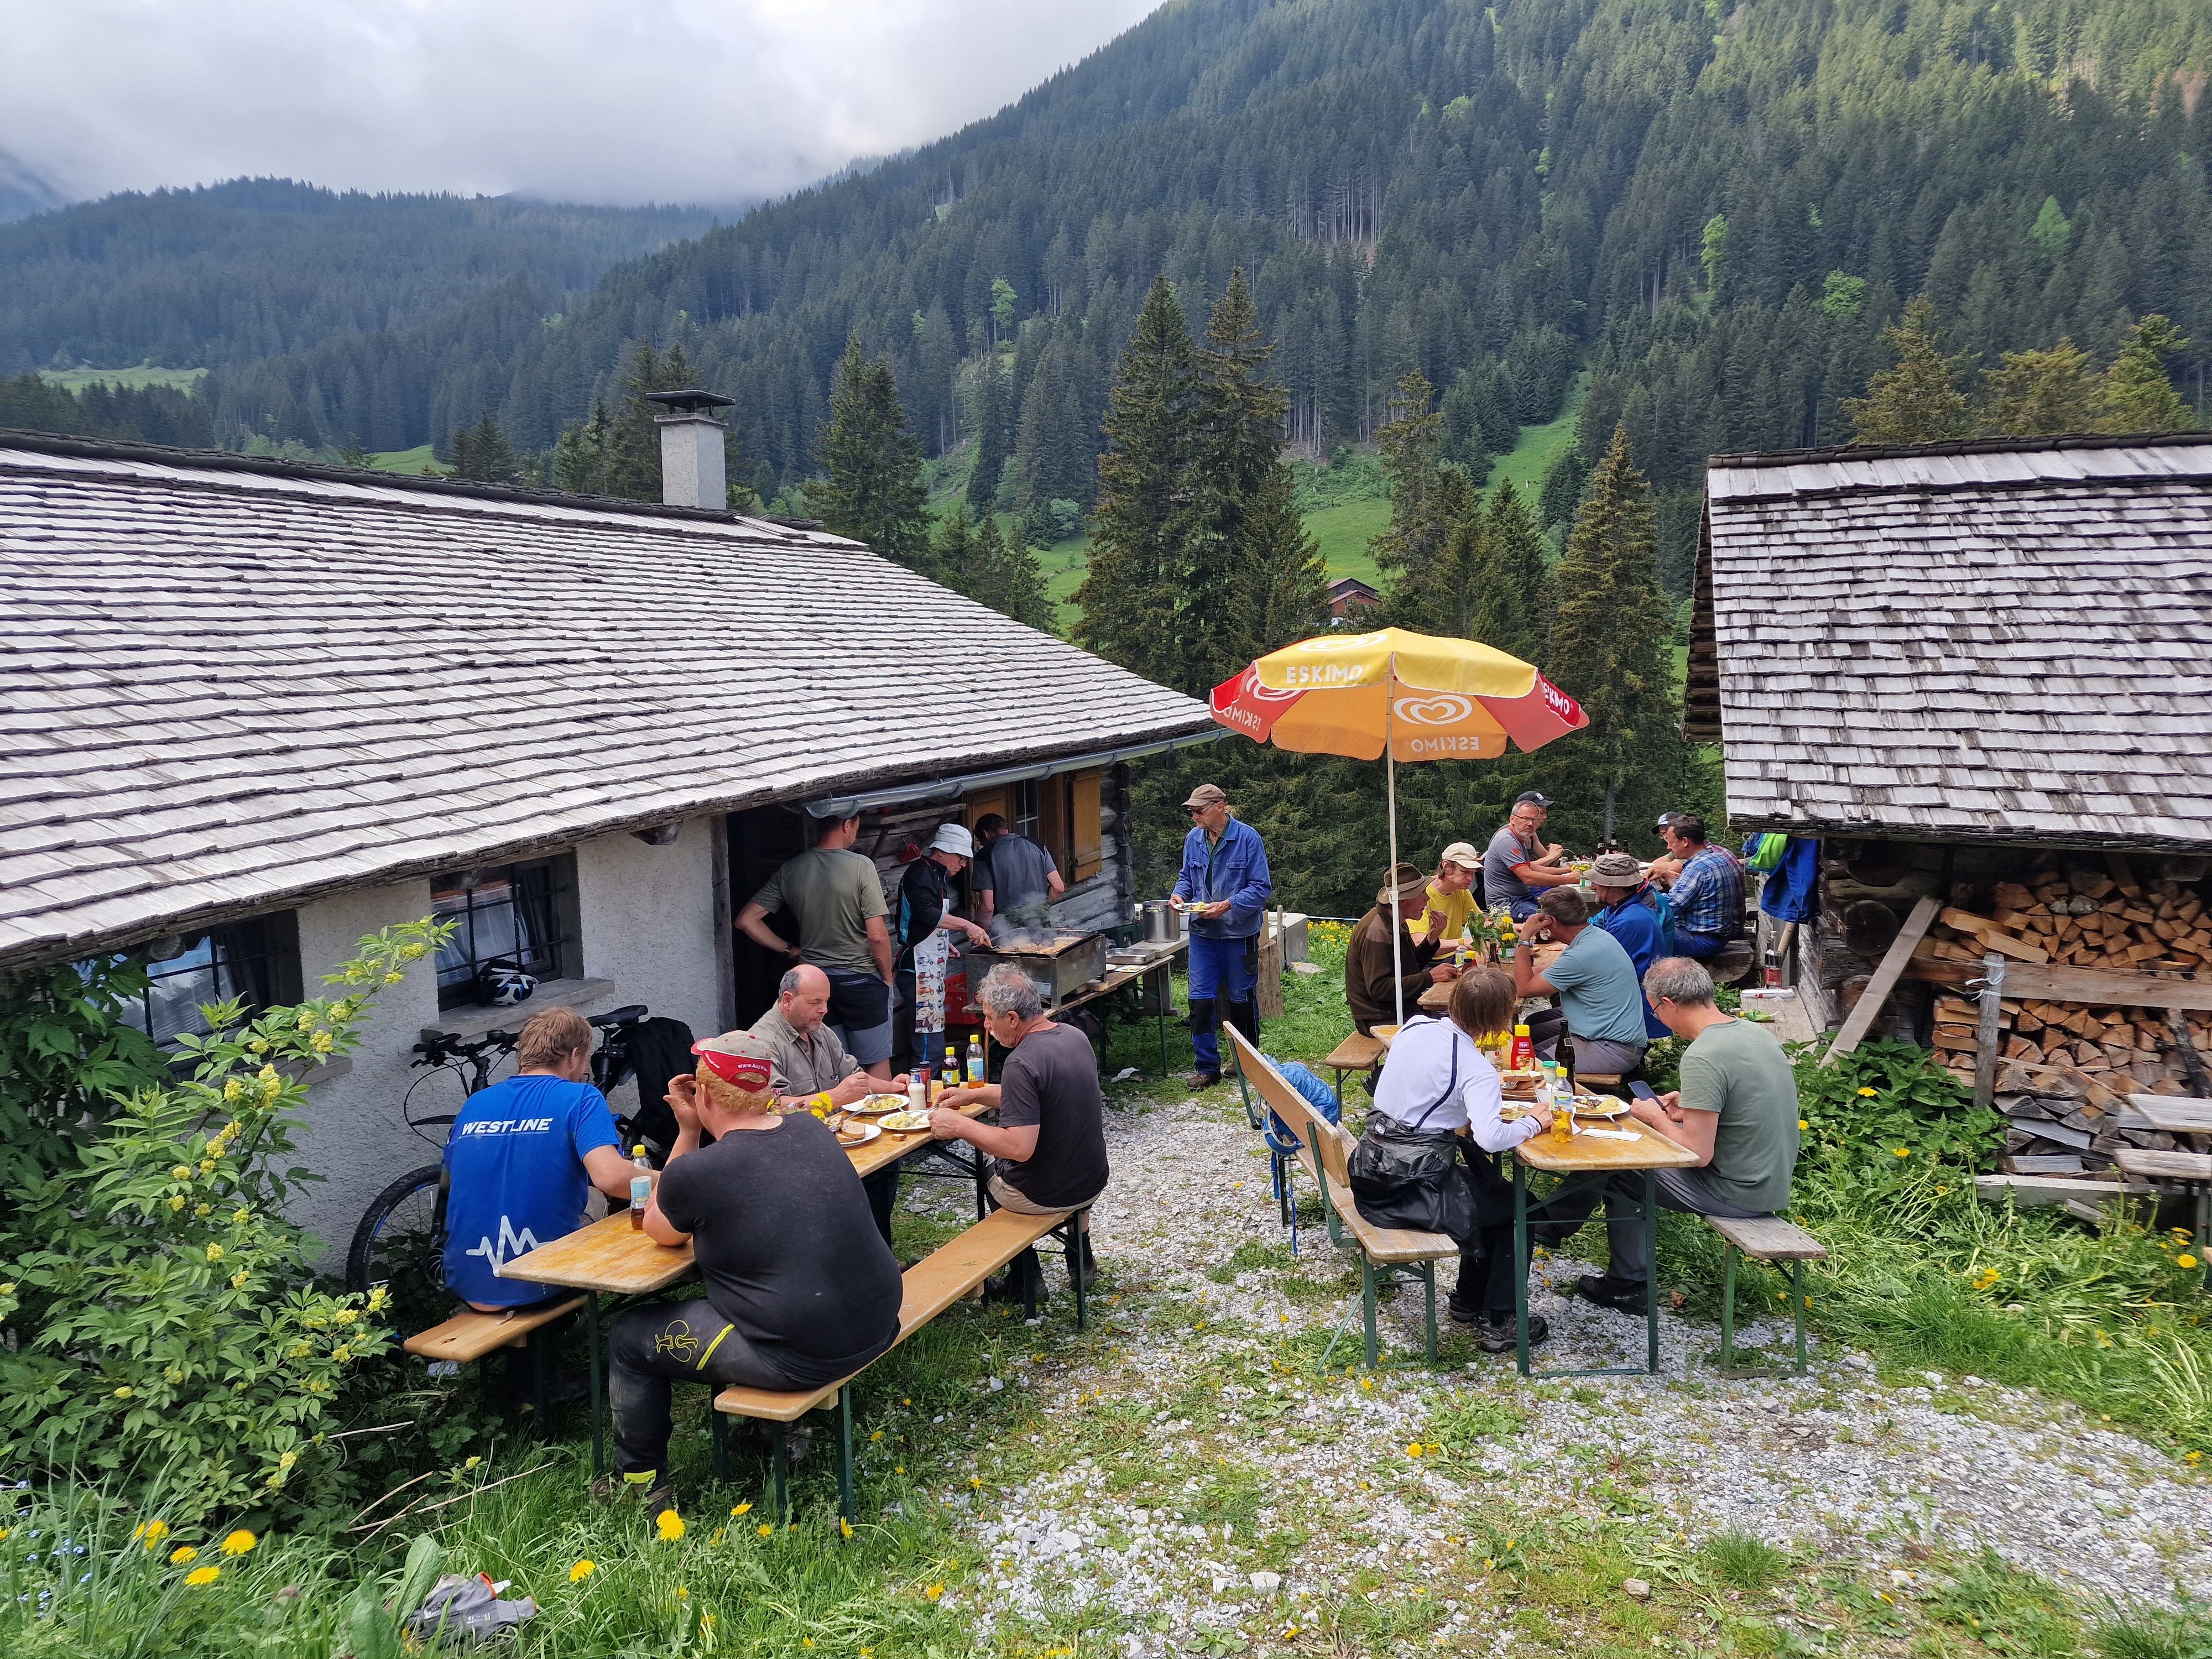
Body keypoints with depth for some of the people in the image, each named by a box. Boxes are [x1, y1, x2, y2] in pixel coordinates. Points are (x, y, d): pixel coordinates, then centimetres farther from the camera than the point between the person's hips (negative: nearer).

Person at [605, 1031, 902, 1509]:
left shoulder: (694, 1172, -17)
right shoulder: (812, 1129, 1)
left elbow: (659, 1231, 7)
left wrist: (687, 1131, 3)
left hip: (796, 1358, -7)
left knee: (630, 1339, 15)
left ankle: (640, 1479, 31)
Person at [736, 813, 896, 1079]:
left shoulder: (789, 870, 1)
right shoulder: (861, 866, -13)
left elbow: (746, 921, 1)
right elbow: (877, 935, -16)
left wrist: (790, 950, 7)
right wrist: (887, 977, -2)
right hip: (861, 980, -4)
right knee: (878, 1064, 8)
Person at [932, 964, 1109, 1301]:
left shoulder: (1022, 1063, -28)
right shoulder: (1075, 1036, -1)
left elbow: (1019, 1148, -31)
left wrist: (959, 1126, -20)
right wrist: (973, 1094, 14)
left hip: (1046, 1196, -7)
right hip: (1094, 1180, 7)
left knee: (988, 1167, 23)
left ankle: (1024, 1278, 31)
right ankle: (1082, 1259, 39)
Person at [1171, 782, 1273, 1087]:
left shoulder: (1247, 838, -13)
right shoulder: (1193, 839, 2)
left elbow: (1260, 888, -13)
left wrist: (1228, 906, -23)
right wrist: (1180, 894, -6)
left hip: (1239, 933, -4)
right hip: (1202, 933, 4)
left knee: (1241, 998, 11)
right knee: (1200, 999, -1)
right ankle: (1207, 1067, 9)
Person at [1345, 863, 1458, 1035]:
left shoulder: (1397, 923, 8)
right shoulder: (1376, 933, -23)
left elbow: (1412, 969, 15)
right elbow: (1378, 988, -27)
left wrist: (1433, 938, -1)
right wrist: (1429, 977, -25)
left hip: (1402, 1007, 10)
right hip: (1379, 1020, -10)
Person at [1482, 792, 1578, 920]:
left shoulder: (1521, 839, 14)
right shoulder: (1507, 841, -19)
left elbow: (1531, 867, 23)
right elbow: (1528, 877, -27)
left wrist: (1566, 870, 12)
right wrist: (1568, 879, -24)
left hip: (1523, 896, 11)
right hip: (1507, 904, -11)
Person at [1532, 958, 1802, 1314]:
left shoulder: (1702, 1058, -25)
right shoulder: (1755, 1032, 3)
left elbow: (1699, 1154, -24)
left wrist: (1657, 1118, -7)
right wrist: (1689, 1109, 11)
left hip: (1736, 1193, -9)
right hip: (1773, 1182, 9)